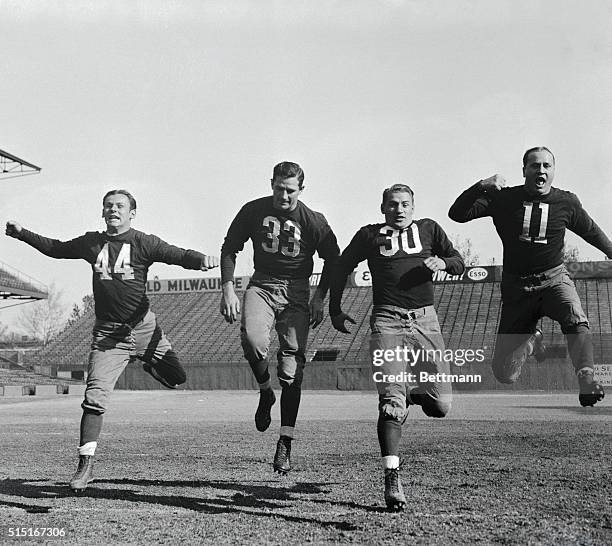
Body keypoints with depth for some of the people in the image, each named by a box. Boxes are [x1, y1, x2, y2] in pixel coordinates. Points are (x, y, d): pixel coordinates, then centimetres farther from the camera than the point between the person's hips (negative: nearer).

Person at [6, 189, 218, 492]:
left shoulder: (143, 243, -1)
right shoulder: (91, 243, 10)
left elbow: (178, 255, -12)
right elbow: (56, 248, 25)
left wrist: (202, 260, -33)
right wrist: (22, 233, 25)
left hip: (143, 327, -1)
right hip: (107, 334, 1)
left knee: (177, 378, -6)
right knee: (95, 395, -9)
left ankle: (150, 361, 28)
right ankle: (85, 463, -1)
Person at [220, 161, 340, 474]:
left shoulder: (313, 221, -6)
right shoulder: (254, 210, -2)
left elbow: (333, 260, 7)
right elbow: (229, 249, 8)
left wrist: (319, 297, 0)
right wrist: (228, 290, -1)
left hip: (296, 291, -1)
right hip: (261, 285, 1)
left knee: (292, 367, -8)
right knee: (252, 338, -31)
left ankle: (285, 443, 2)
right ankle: (265, 392, 0)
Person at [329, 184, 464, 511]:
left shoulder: (429, 229, 17)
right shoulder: (369, 235, 13)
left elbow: (459, 264, 16)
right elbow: (341, 268, 23)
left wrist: (442, 263, -6)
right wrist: (335, 310, 19)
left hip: (424, 321, 2)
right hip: (387, 321, -2)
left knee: (440, 405, -3)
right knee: (391, 403, -14)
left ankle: (413, 396, 32)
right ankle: (392, 477, -9)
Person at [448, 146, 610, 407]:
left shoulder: (567, 202, 3)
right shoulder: (504, 199, -1)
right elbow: (457, 214, -8)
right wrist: (481, 187, -23)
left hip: (554, 279, 0)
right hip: (517, 287, 0)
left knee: (575, 319, -37)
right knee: (505, 375, 0)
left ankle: (586, 378, -40)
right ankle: (532, 339, 31)